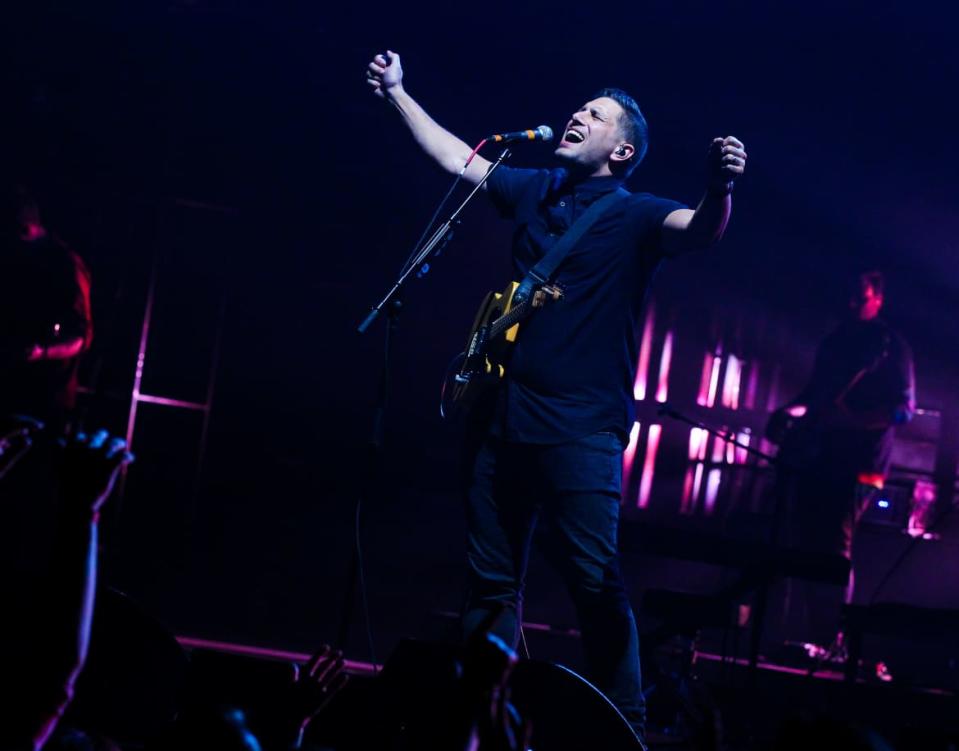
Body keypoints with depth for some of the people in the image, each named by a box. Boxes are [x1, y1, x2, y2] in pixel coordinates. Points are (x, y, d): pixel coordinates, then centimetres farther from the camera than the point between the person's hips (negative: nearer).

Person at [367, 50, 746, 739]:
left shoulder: (634, 216, -5)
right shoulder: (536, 191, 13)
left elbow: (700, 231, -24)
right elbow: (457, 158, 25)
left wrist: (719, 189, -46)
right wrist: (397, 92, 29)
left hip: (581, 428, -6)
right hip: (505, 416, 7)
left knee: (595, 581, -11)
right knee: (492, 578, 12)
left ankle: (627, 726, -4)